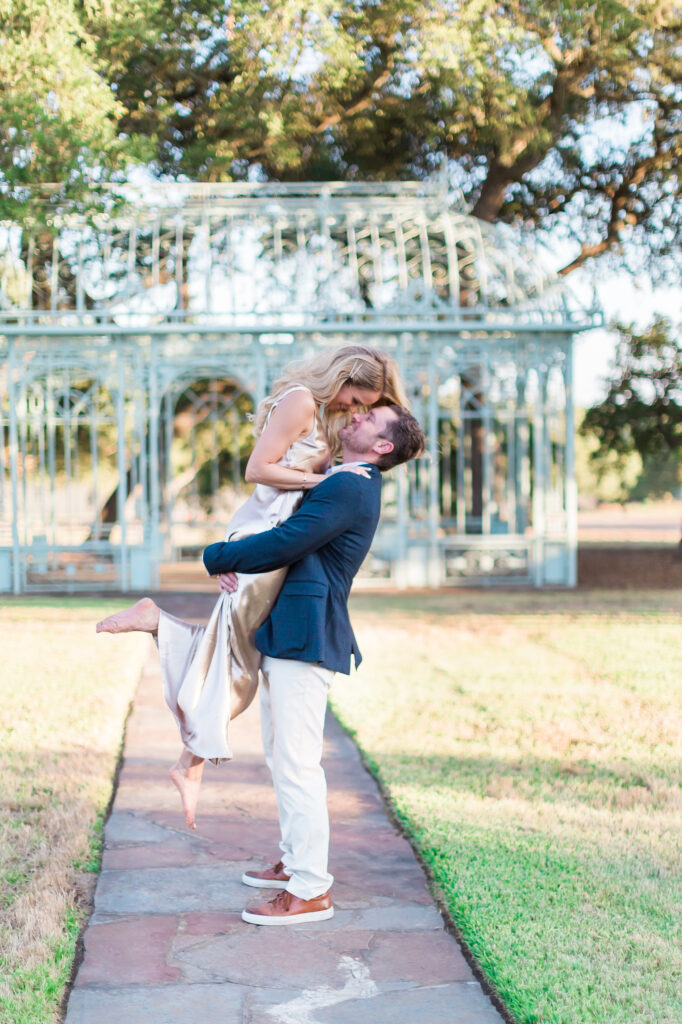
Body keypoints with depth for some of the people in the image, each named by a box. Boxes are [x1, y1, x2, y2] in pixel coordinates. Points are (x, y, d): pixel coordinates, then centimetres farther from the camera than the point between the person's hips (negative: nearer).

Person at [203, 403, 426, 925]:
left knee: (297, 764, -8)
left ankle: (310, 892, -2)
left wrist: (216, 557, -5)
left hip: (306, 637, -11)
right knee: (282, 757, 19)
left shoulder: (350, 489, -14)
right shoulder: (340, 483, 19)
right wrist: (232, 561, 4)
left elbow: (284, 544, -20)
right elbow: (284, 532, 23)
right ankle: (296, 862, 32)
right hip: (287, 635, 11)